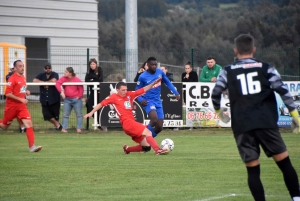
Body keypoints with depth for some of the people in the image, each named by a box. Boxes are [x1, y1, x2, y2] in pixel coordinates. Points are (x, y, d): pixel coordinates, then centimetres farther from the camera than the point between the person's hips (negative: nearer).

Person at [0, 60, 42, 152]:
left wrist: (26, 92, 5)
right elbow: (8, 94, -18)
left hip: (22, 106, 6)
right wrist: (21, 99, -21)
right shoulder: (12, 78, -13)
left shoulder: (23, 78, 10)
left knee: (29, 123, -11)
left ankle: (32, 146, -16)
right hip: (12, 106, -6)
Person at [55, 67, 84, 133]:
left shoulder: (77, 80, -11)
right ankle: (64, 128, 4)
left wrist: (79, 96, -8)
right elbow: (57, 83, -14)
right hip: (67, 99, 3)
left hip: (76, 99, -3)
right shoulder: (64, 78, -2)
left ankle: (79, 128, 7)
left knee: (79, 114, 2)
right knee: (65, 114, 2)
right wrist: (61, 91, -24)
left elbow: (81, 89, -7)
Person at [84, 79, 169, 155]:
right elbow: (101, 104, 8)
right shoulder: (113, 97, 4)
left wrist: (153, 83, 10)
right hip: (127, 123, -7)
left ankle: (127, 149, 22)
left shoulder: (129, 95, 17)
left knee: (147, 147, 5)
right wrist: (91, 113, 3)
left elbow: (143, 90, 18)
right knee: (147, 132, -25)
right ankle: (157, 150, -39)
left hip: (133, 123, 7)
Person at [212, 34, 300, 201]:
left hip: (242, 127, 1)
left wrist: (219, 111, 27)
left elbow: (216, 93, 7)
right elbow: (282, 90, -1)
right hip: (266, 123, -1)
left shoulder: (228, 71, 9)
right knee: (285, 163, 4)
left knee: (253, 169, 3)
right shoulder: (265, 68, 7)